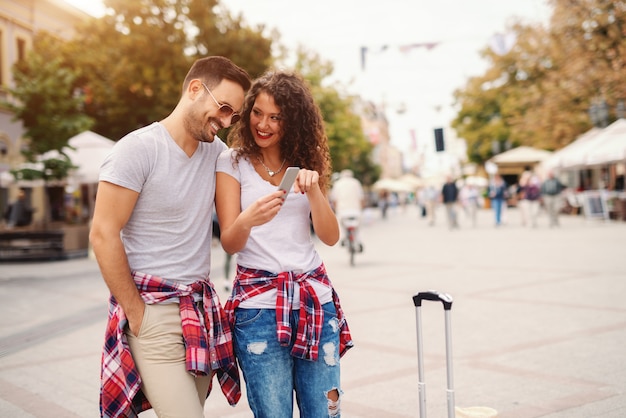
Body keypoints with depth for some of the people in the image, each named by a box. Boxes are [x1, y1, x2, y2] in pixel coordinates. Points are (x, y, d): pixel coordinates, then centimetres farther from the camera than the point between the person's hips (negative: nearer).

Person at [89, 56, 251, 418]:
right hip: (153, 310, -6)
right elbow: (103, 235, -12)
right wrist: (136, 314, -9)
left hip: (202, 308, 6)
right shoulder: (138, 149, -11)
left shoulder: (217, 151, 6)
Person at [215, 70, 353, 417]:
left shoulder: (305, 162, 10)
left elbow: (330, 237, 3)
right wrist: (247, 219, -31)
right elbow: (229, 243, -8)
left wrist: (314, 191, -15)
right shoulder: (233, 162, 0)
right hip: (259, 301, -3)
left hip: (314, 297, 3)